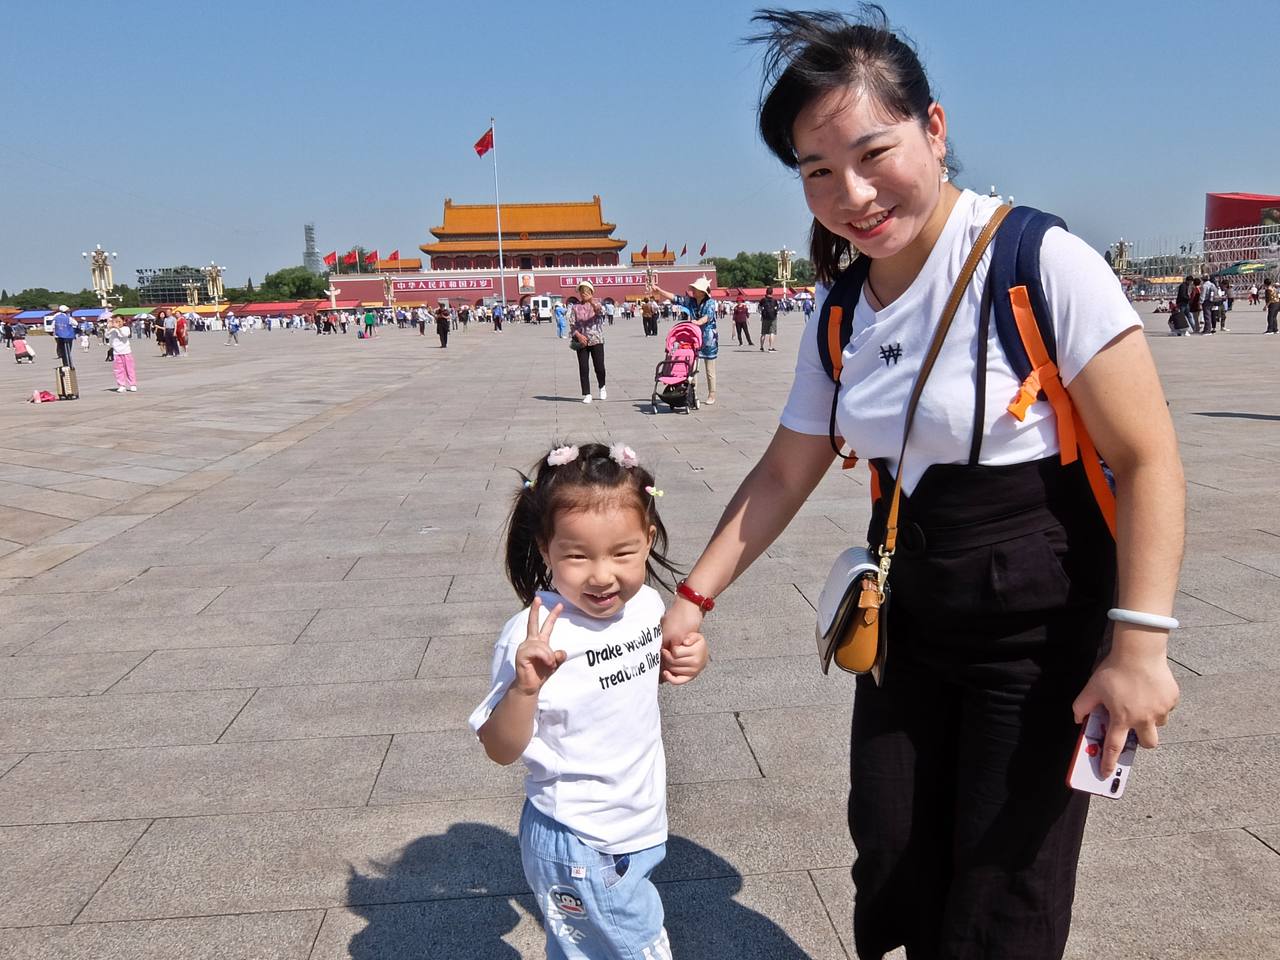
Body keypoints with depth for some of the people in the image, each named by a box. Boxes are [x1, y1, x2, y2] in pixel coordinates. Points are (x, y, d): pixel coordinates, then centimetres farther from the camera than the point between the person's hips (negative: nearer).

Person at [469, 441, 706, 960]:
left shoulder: (646, 602, -8)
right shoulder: (534, 635, -27)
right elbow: (501, 750, -21)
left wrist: (686, 658, -6)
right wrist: (525, 688, -39)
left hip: (642, 821, 6)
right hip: (580, 848, -6)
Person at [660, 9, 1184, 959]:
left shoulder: (1040, 263, -18)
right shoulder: (839, 315, 1)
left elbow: (1147, 459, -17)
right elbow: (784, 473, 8)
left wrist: (1138, 644, -22)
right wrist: (694, 595, 6)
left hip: (1040, 626, -5)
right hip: (908, 618, 6)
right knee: (891, 866, 15)